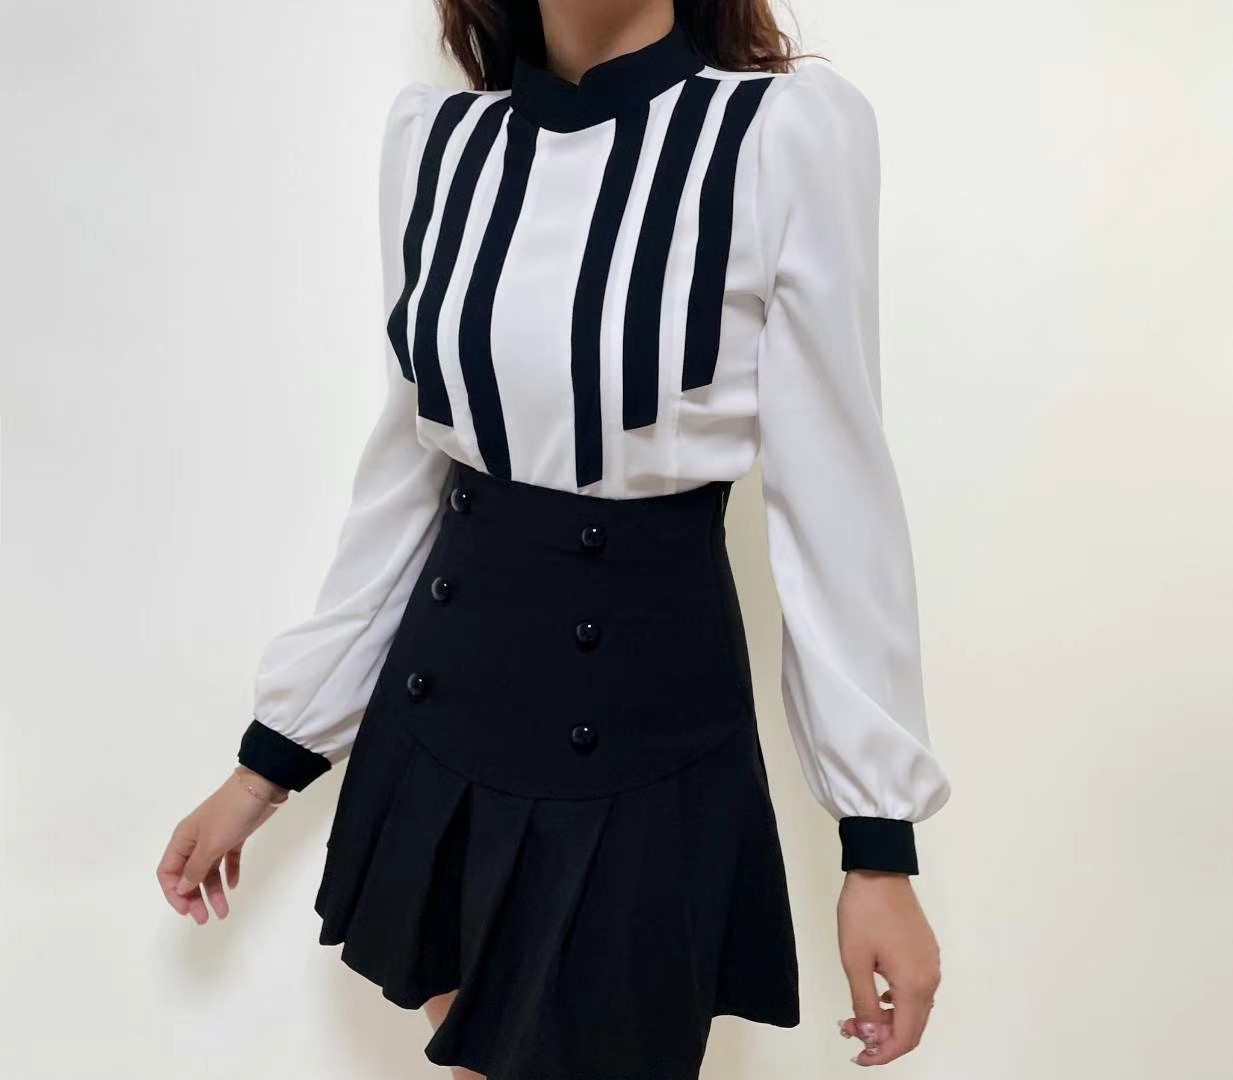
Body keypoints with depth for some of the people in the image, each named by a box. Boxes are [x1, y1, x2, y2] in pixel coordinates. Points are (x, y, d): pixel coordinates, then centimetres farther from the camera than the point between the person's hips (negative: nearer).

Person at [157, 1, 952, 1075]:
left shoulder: (793, 128, -12)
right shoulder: (434, 134, 2)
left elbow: (833, 496, -10)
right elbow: (407, 469, 7)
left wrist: (881, 842, -9)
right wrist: (270, 758, 10)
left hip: (645, 753, -4)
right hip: (436, 731, 5)